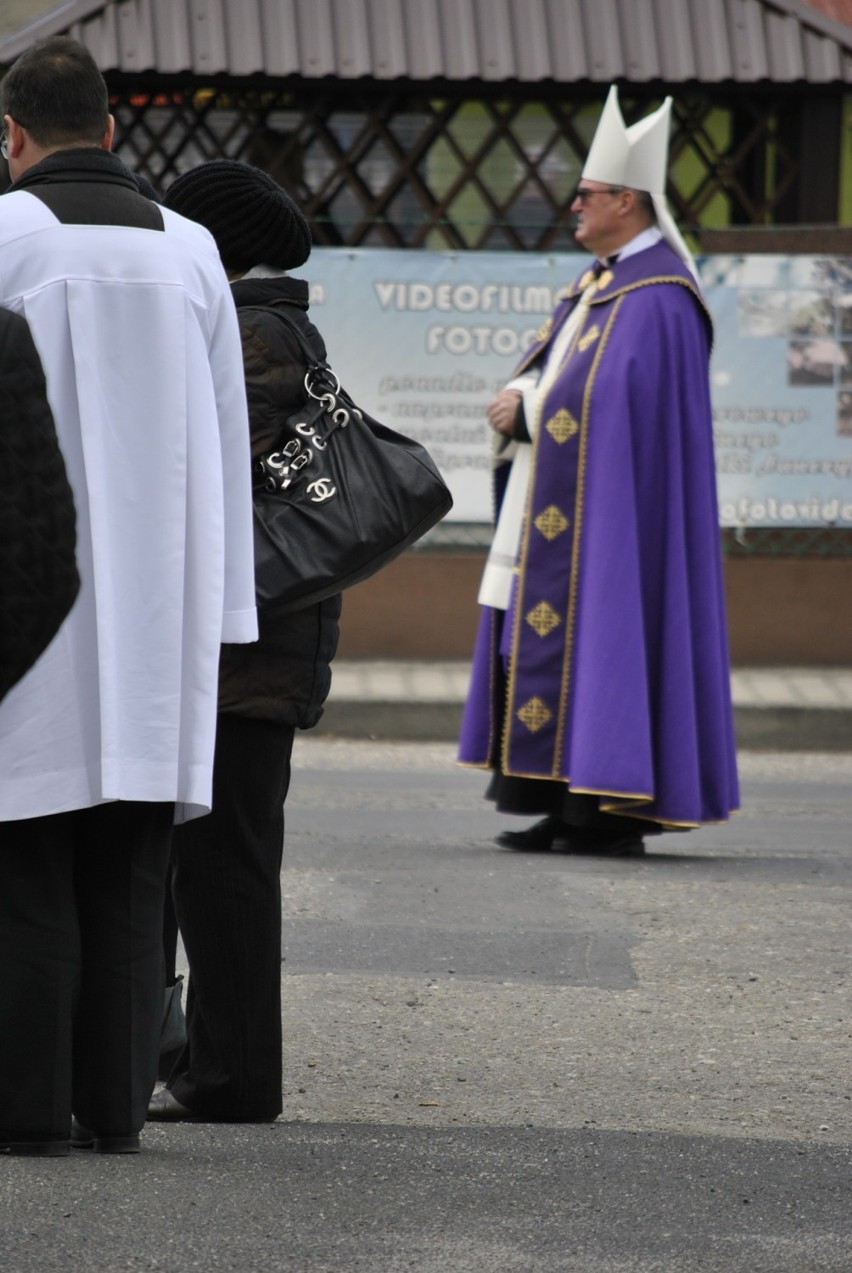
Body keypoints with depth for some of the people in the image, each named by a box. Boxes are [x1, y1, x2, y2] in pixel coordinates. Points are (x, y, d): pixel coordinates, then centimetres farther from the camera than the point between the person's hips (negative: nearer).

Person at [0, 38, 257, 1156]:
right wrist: (216, 617, 14)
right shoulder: (190, 249, 8)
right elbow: (225, 440, 10)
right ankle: (116, 1100, 6)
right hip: (158, 602, 4)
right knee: (128, 873, 7)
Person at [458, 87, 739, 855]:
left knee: (596, 640, -10)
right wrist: (518, 400, -3)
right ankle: (572, 807, 11)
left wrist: (529, 411, -12)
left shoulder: (655, 298, -15)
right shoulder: (601, 282, 17)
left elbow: (607, 400, -24)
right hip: (565, 505, 10)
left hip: (610, 514, -10)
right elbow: (543, 369, 18)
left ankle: (614, 816, -8)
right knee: (553, 641, 8)